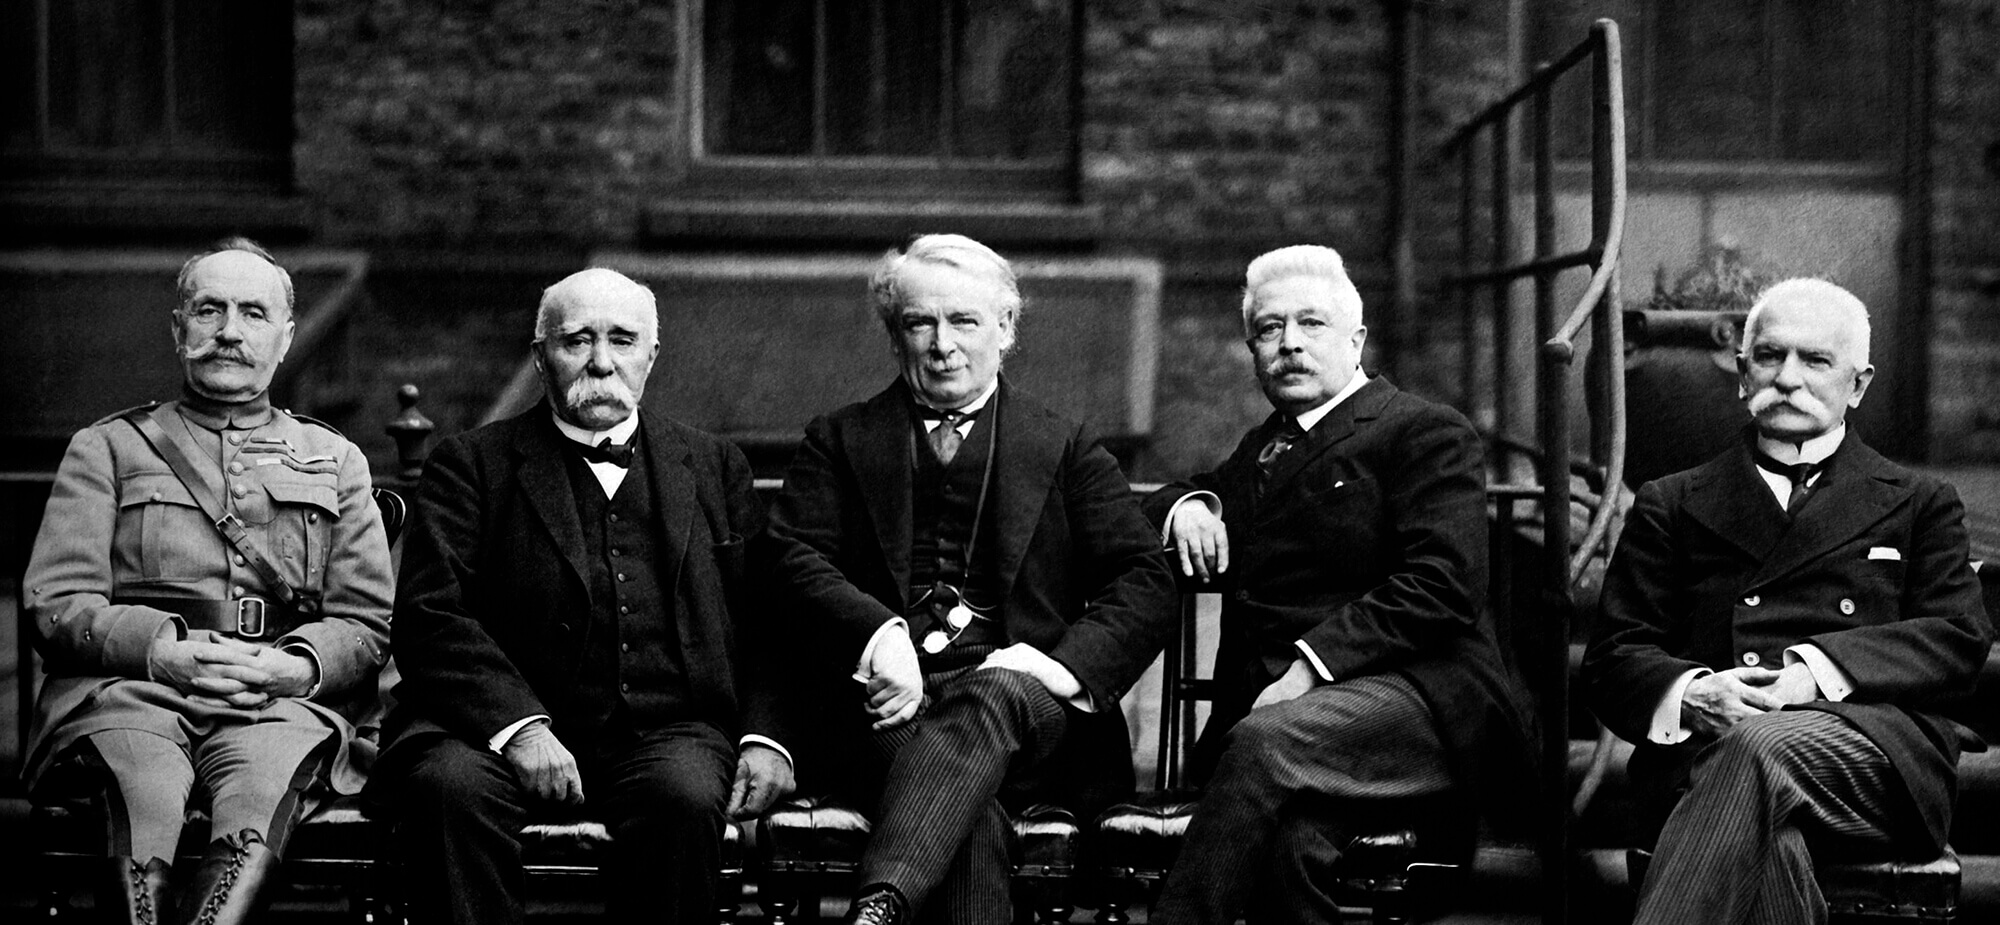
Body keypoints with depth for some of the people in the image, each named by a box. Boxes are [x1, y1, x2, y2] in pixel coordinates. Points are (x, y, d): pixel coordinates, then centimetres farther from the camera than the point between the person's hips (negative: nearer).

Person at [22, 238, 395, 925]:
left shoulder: (334, 462, 25)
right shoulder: (109, 448, 22)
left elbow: (368, 623, 15)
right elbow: (57, 605, 9)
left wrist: (295, 667, -8)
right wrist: (163, 652, -10)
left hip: (285, 698, 0)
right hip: (127, 690, 0)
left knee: (262, 785, -36)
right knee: (145, 788, -37)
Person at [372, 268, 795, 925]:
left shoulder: (714, 468, 20)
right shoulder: (472, 464, 12)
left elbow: (768, 623, 16)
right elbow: (432, 616, -1)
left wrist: (766, 737, -2)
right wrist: (518, 724, -17)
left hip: (669, 730, 1)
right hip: (507, 725, -1)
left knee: (684, 797, -33)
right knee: (447, 786, -33)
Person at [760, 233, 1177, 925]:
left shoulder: (1068, 452, 20)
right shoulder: (839, 442, 21)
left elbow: (1146, 584, 10)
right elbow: (793, 557, 6)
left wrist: (1067, 666, -10)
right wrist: (877, 635, -15)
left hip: (1027, 698, 0)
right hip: (889, 702, 0)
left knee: (992, 701, -38)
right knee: (970, 812, -34)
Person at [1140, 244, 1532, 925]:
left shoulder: (1425, 432, 6)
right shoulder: (1261, 448, 28)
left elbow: (1440, 586, -7)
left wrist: (1311, 664, -16)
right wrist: (1186, 504, 14)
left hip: (1419, 699, -4)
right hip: (1272, 705, 5)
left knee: (1267, 742, -36)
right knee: (1290, 838, -31)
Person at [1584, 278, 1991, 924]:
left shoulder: (1919, 505, 26)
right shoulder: (1670, 506, 26)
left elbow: (1960, 640, 9)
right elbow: (1612, 659, 17)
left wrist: (1818, 668, -9)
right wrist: (1689, 693, -9)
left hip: (1873, 737, -1)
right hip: (1705, 743, 1)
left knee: (1762, 748, -38)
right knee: (1764, 835, -38)